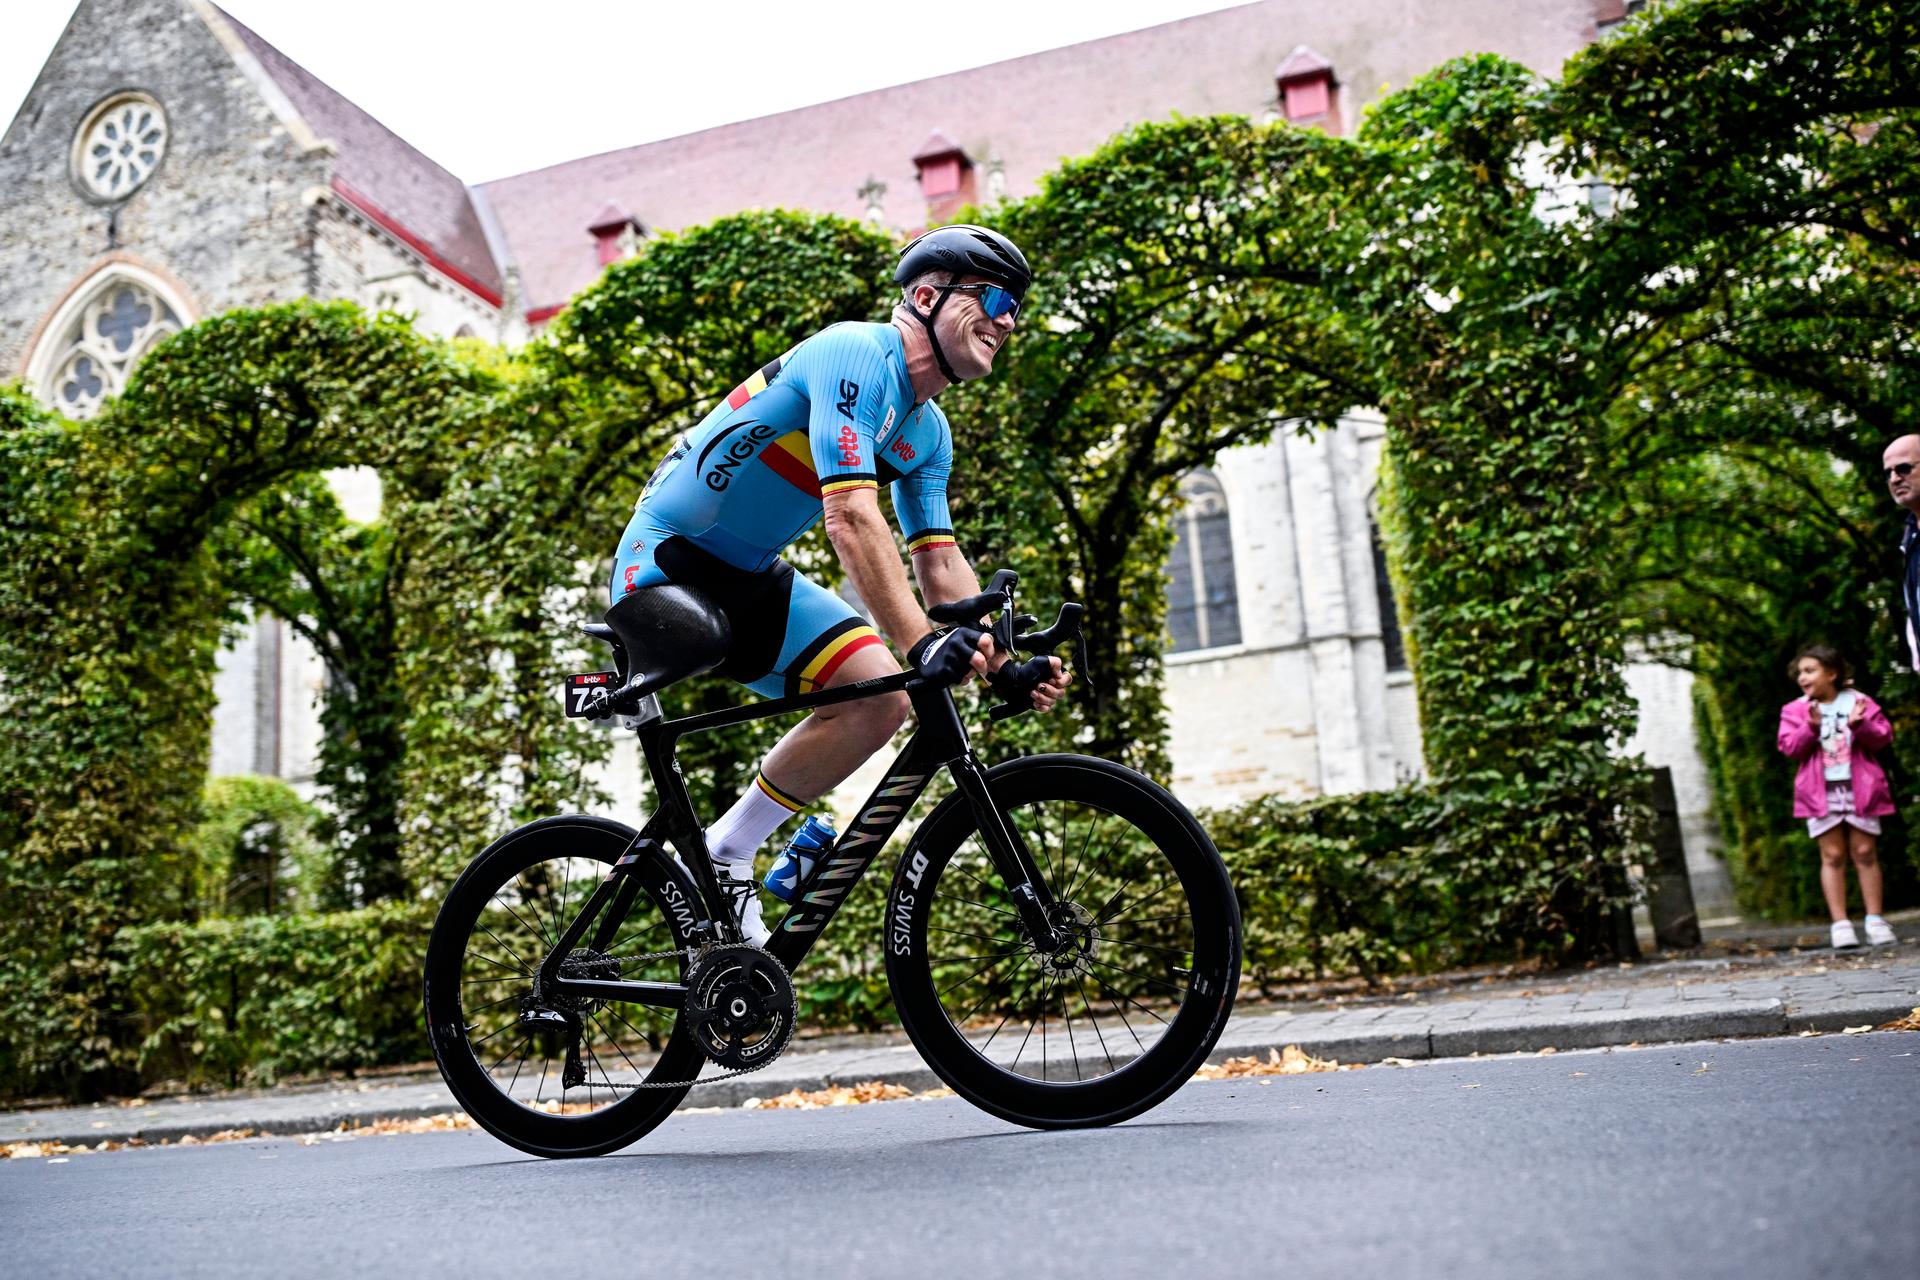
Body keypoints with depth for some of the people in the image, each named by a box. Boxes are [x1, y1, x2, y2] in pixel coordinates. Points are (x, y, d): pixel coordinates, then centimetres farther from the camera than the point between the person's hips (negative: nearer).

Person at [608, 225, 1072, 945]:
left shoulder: (929, 434, 7)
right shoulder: (858, 356, -21)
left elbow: (939, 561, 3)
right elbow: (851, 518, -32)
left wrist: (1002, 667, -10)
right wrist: (920, 642, -40)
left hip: (752, 577, 8)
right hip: (667, 561, -8)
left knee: (880, 697, -9)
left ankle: (724, 856, 2)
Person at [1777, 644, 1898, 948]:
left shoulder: (1858, 701, 6)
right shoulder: (1796, 710, 7)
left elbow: (1883, 736, 0)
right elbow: (1790, 747, -4)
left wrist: (1860, 724, -18)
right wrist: (1811, 727, -20)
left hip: (1859, 788, 0)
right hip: (1821, 793, 0)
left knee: (1865, 853, 3)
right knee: (1832, 856, -1)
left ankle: (1874, 920, 9)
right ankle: (1840, 924, 1)